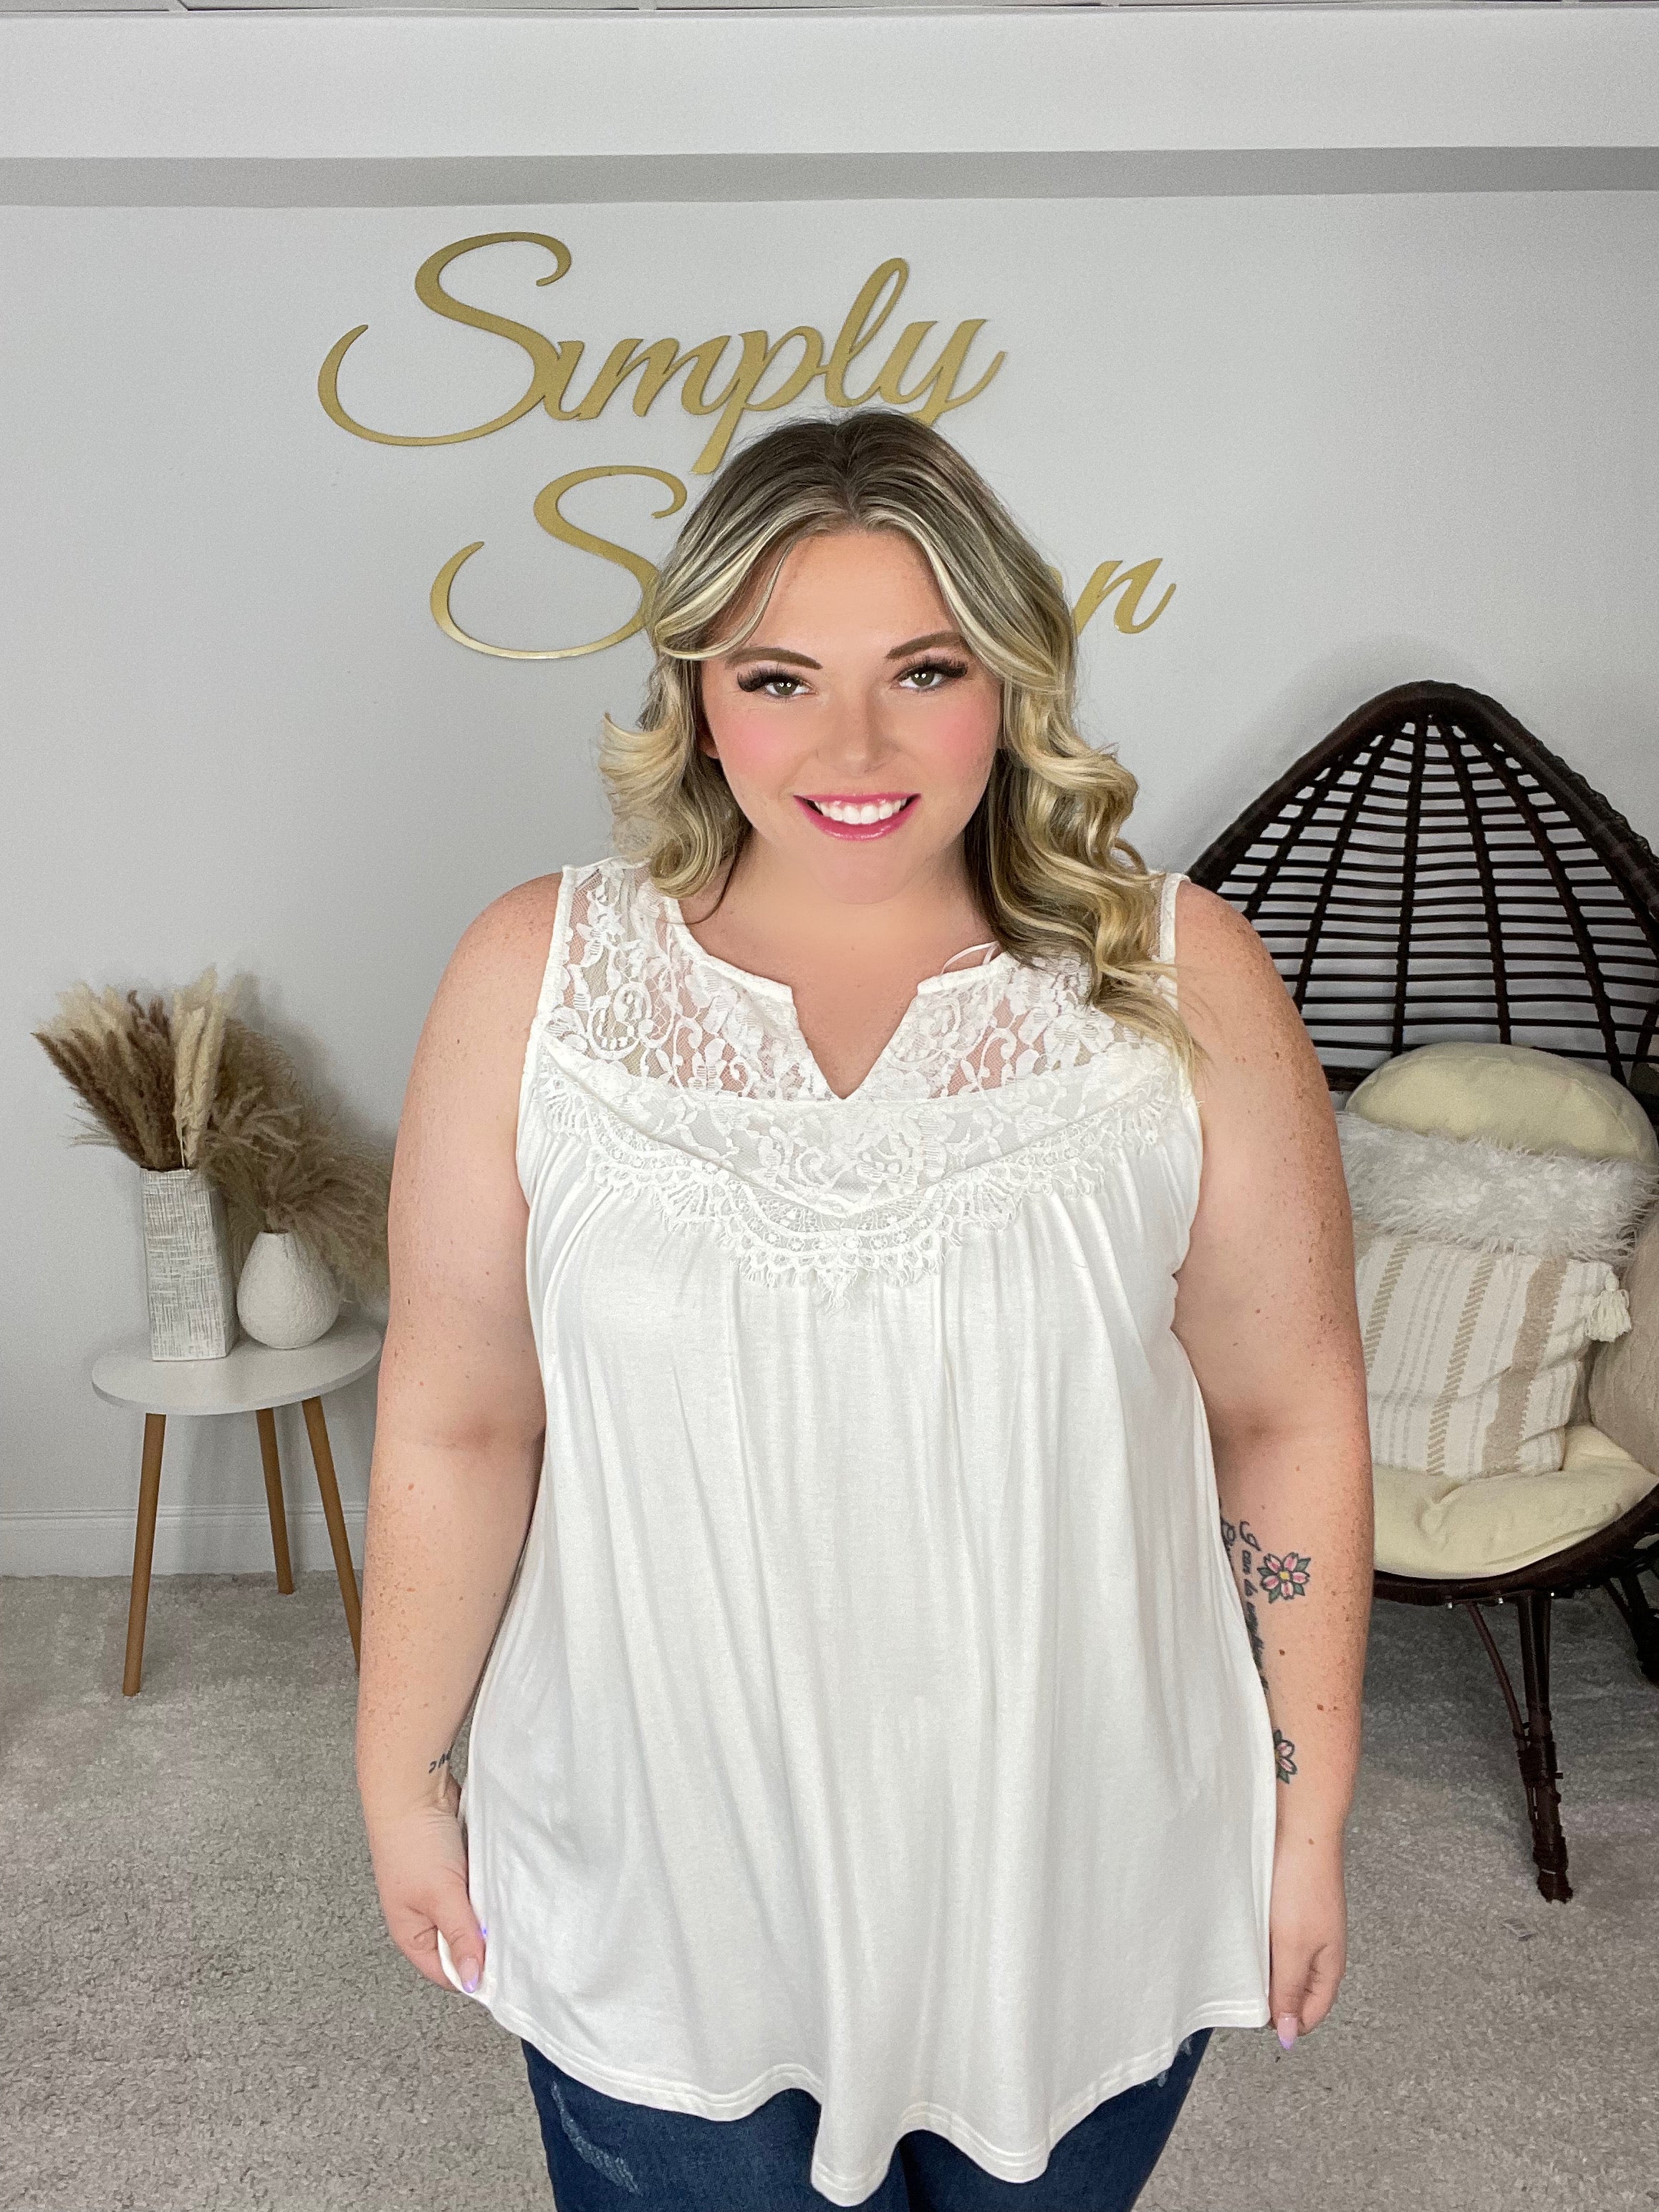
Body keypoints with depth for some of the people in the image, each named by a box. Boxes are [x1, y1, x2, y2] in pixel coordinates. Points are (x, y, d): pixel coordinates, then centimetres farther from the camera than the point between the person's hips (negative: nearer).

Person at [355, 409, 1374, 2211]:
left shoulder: (1178, 980, -12)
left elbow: (1285, 1414, -6)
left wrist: (1306, 1811, 0)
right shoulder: (534, 977, -12)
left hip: (1068, 1870, 1)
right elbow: (456, 1419, -6)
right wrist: (402, 1780, 2)